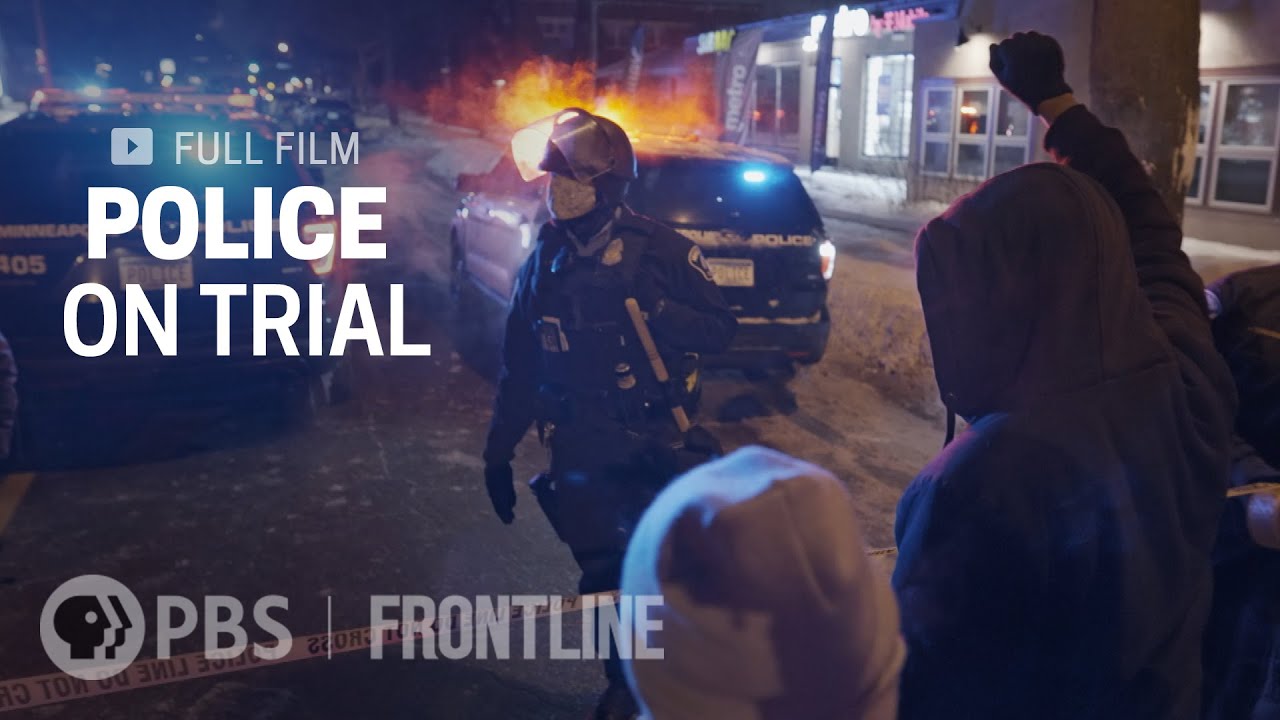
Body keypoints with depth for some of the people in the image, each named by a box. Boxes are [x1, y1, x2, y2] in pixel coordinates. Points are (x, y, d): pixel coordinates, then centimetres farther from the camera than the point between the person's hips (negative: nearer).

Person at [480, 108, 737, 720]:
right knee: (602, 576, 9)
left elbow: (720, 329, -10)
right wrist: (498, 453, 11)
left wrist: (656, 310, -27)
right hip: (580, 455, 3)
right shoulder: (543, 264, 3)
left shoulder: (659, 250, -9)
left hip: (655, 446, -3)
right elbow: (519, 369, 9)